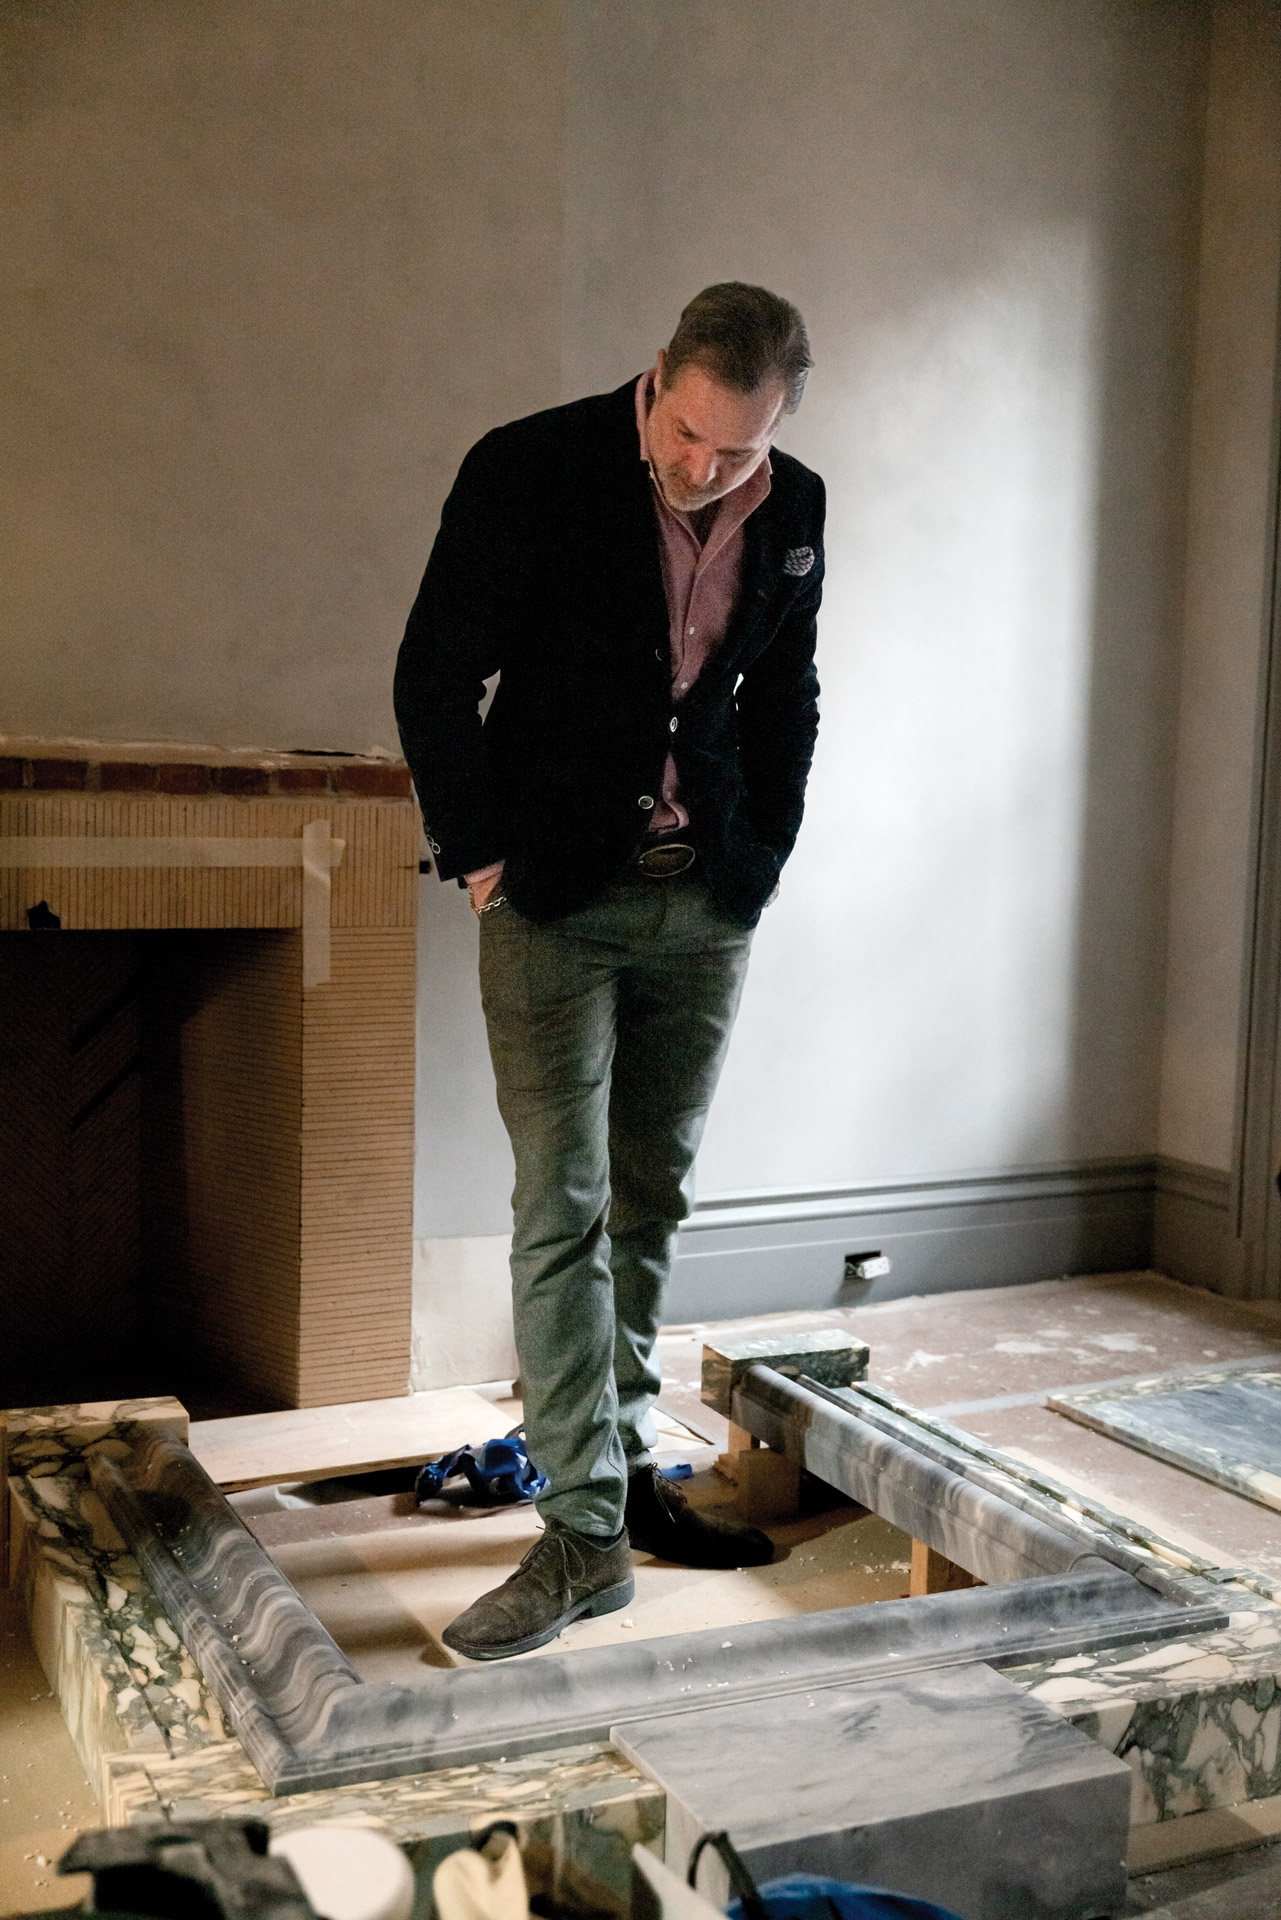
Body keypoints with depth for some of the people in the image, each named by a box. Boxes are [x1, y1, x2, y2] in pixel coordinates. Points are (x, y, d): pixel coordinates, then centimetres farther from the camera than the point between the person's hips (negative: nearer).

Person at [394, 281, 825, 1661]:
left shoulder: (794, 512, 3)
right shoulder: (528, 472, -11)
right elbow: (434, 677, -6)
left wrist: (760, 861, 9)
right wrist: (478, 852, -7)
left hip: (705, 906, 4)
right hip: (559, 900, -4)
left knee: (650, 1201, 11)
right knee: (563, 1208, -7)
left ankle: (625, 1466, 26)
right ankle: (584, 1536, 0)